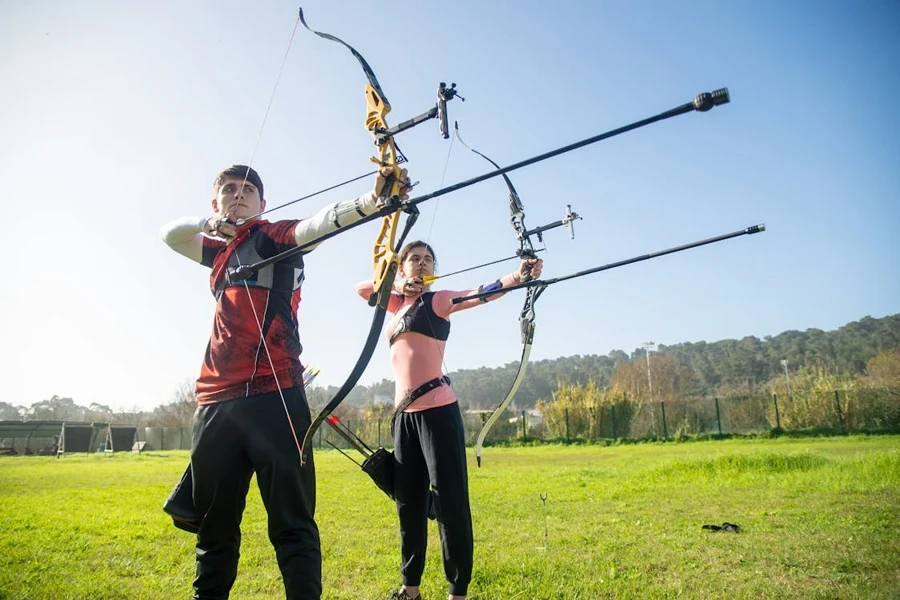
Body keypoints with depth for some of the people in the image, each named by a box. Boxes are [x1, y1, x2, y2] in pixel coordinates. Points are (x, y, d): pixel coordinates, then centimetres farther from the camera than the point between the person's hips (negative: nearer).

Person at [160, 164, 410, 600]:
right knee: (214, 525, 14)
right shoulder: (218, 249, 25)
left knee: (292, 523, -5)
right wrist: (209, 222, 6)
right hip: (216, 400, 6)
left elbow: (319, 222, -14)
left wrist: (372, 200, -35)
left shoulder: (275, 236, 4)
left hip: (272, 396, -6)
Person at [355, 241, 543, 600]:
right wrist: (398, 283, 4)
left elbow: (479, 294, -16)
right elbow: (361, 289, 22)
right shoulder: (399, 304, 17)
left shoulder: (437, 300, 0)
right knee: (408, 500, 13)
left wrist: (518, 276, -34)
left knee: (449, 499, -4)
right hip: (405, 412, 7)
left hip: (437, 409, -6)